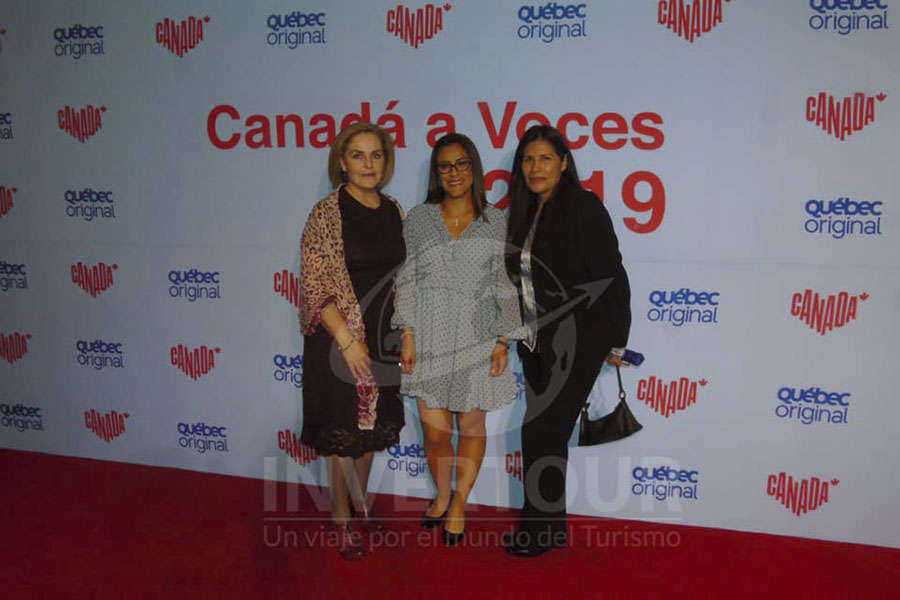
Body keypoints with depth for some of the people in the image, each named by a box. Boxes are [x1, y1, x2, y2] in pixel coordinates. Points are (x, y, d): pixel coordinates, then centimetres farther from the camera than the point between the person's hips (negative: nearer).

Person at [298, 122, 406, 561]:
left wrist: (405, 335, 7)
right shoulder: (326, 214, -12)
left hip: (383, 339, 6)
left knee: (371, 427, 18)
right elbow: (315, 286, -15)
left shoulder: (393, 211, 5)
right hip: (339, 340, -5)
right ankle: (342, 522, 24)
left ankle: (359, 503, 39)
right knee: (342, 433, 6)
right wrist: (347, 341, -19)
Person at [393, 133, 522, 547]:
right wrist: (407, 334, -2)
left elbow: (505, 285, 2)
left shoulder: (495, 222, 3)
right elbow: (407, 280, 4)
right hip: (428, 338, 1)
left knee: (472, 426, 8)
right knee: (435, 429, 5)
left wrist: (503, 341, -3)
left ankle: (459, 505, 28)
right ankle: (442, 496, 32)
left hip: (475, 339, 0)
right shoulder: (419, 219, 4)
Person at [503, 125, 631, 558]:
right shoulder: (528, 213, 11)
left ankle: (541, 532, 10)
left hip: (578, 341, -7)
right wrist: (524, 335, 15)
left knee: (541, 432, -6)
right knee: (548, 434, 13)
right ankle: (549, 525, 26)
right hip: (539, 343, 8)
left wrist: (616, 342, -10)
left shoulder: (583, 207, -13)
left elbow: (612, 278, -14)